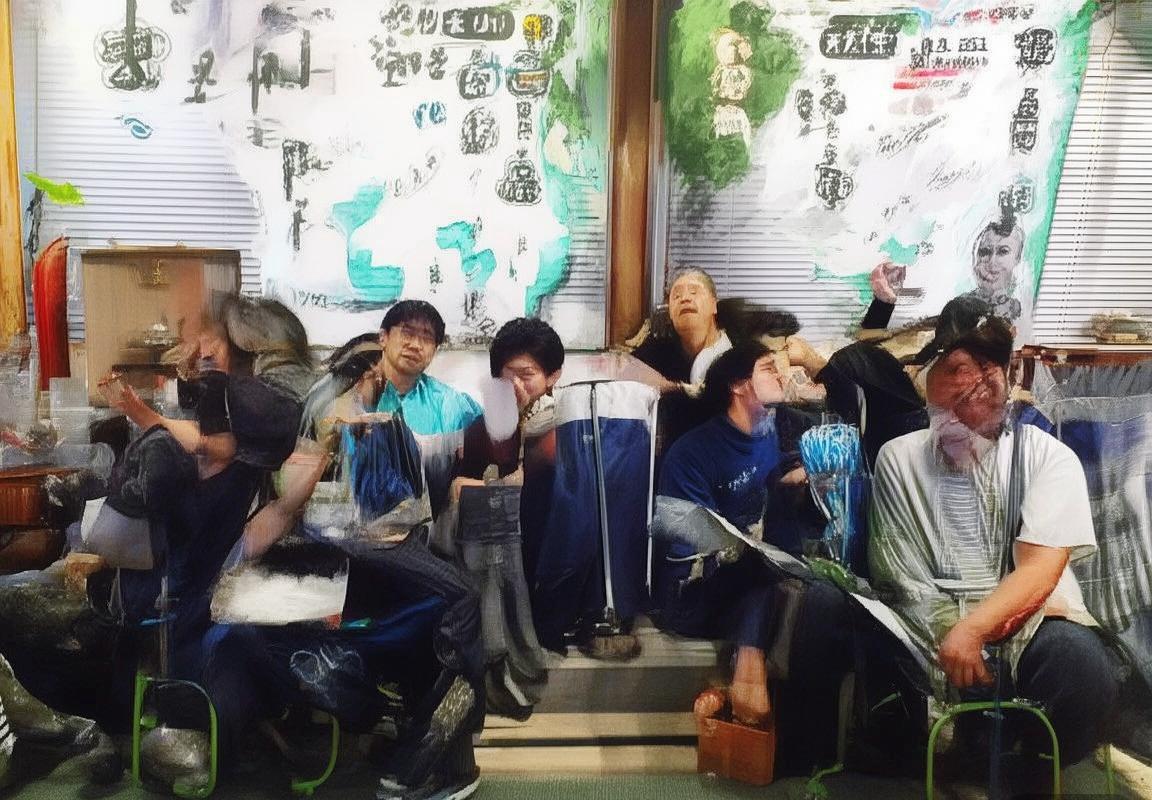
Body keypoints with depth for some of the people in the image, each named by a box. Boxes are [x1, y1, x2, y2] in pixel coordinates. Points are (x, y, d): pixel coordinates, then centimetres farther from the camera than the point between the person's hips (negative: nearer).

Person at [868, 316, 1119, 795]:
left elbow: (1041, 569, -9)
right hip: (933, 626, 0)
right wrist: (952, 637, -17)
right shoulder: (899, 459, 5)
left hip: (1028, 619, 0)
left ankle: (1030, 780, -5)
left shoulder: (1047, 456, 3)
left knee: (1080, 660, -33)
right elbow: (897, 575, 0)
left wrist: (970, 630, -25)